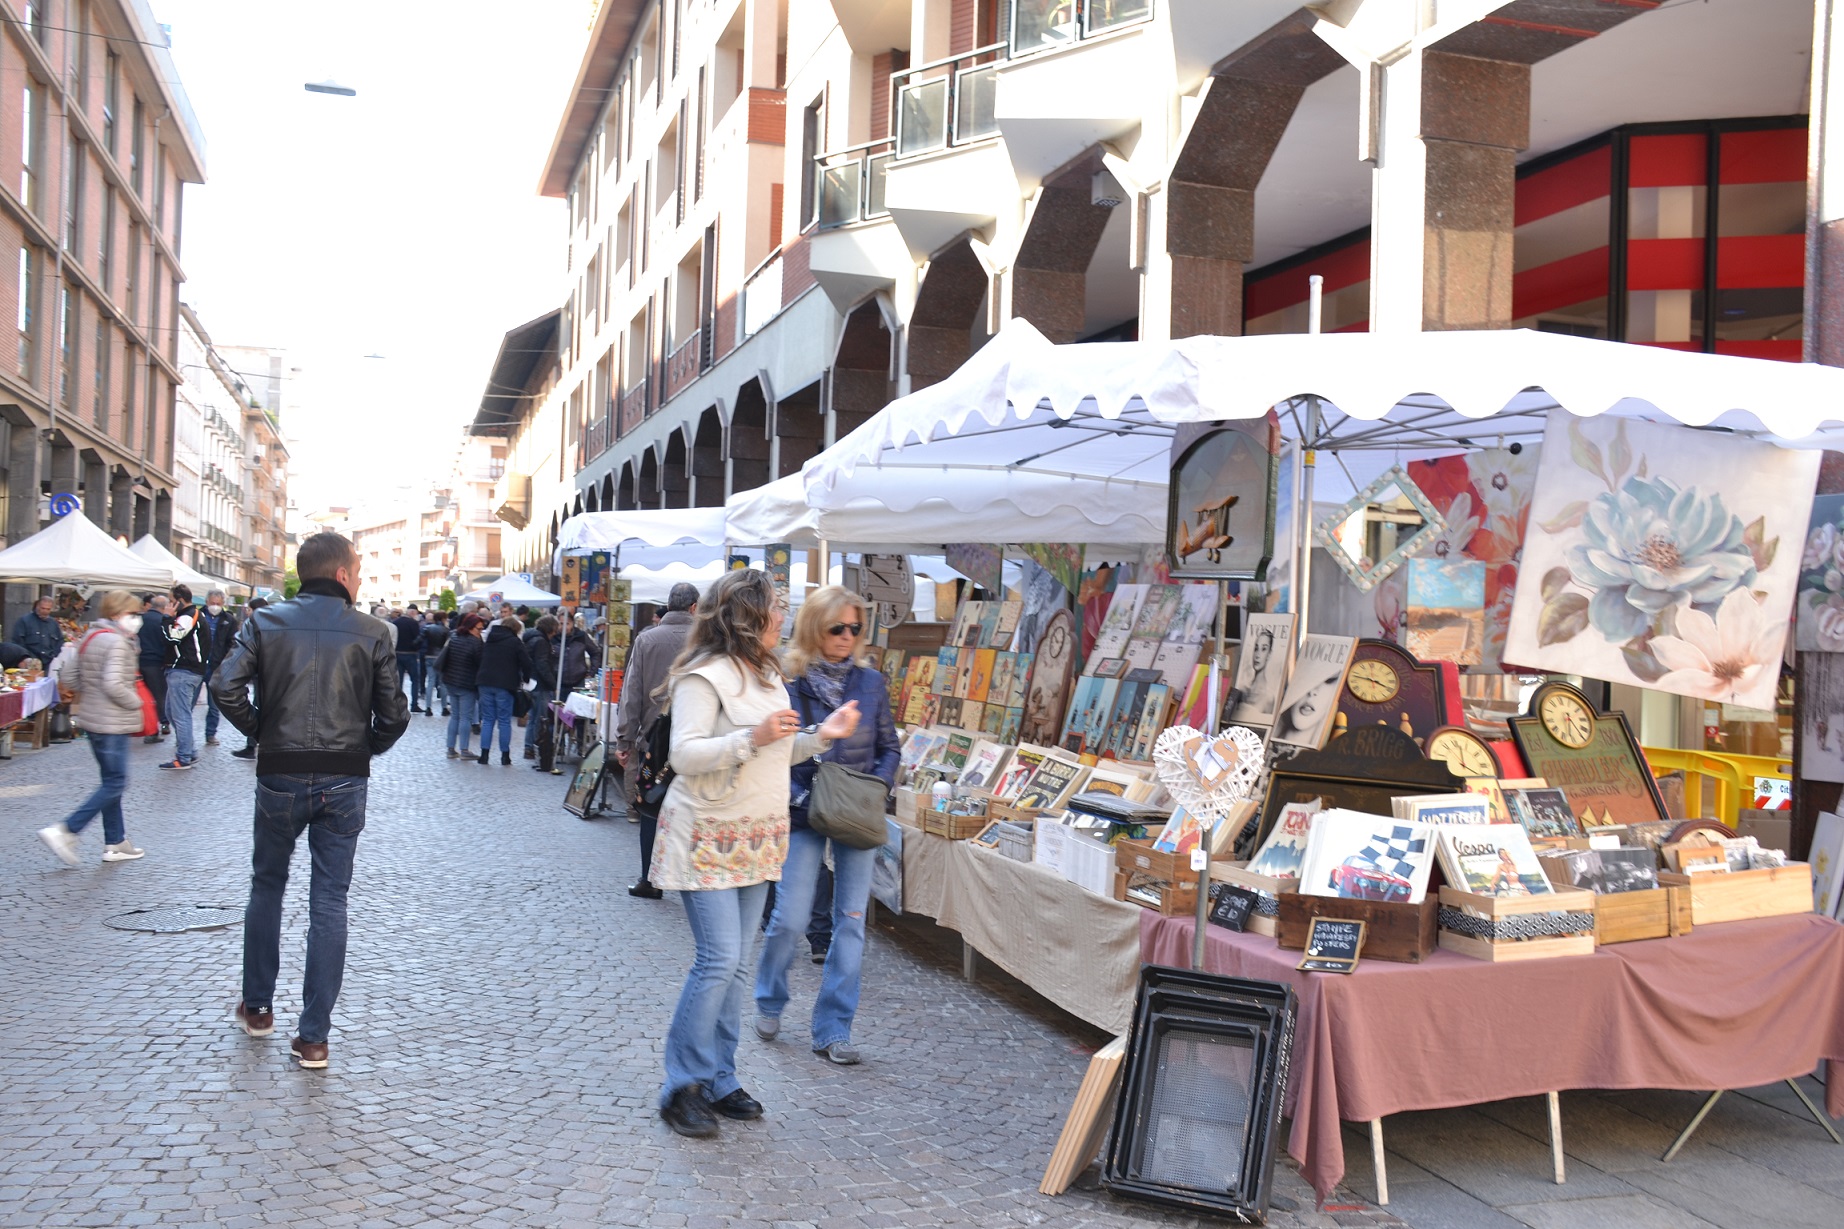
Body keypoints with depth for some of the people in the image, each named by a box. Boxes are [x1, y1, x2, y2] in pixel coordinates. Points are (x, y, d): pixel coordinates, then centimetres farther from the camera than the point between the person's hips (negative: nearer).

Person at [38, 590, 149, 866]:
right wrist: (136, 702, -12)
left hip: (93, 718, 10)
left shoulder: (90, 637, 12)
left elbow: (70, 677, 14)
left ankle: (115, 843, 20)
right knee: (115, 784, -4)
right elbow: (113, 684, -26)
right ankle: (64, 831, -7)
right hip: (111, 723, -10)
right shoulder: (116, 642, -17)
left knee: (112, 782, 15)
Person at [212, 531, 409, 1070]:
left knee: (267, 888, 20)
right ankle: (313, 1037, 5)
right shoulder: (373, 633, -3)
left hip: (280, 776, 1)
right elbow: (393, 715, -5)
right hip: (344, 782, -1)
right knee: (329, 902, 4)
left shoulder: (266, 622, 0)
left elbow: (227, 686, -12)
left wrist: (259, 732, 5)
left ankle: (257, 1007, 32)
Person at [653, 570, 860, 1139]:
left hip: (755, 838, 8)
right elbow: (685, 754, -19)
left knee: (733, 965, 10)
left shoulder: (768, 675, 15)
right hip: (707, 836, -8)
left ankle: (718, 1080, 19)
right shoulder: (705, 675, -13)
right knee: (717, 961, -11)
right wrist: (753, 737, -28)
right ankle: (682, 1087, 1)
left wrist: (820, 735, 9)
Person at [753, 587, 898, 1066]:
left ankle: (833, 1030, 15)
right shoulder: (788, 684, -7)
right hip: (806, 814, -3)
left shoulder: (871, 682, 3)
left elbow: (890, 748, 10)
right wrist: (800, 797, -17)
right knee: (790, 919, -1)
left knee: (850, 922, 4)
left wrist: (876, 789, -6)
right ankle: (769, 1003, 29)